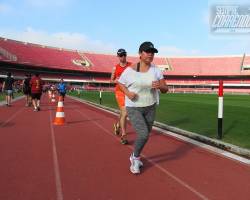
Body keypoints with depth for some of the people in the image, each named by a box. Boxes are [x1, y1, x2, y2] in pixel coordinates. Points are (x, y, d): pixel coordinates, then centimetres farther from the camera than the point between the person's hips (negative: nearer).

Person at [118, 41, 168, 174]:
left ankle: (134, 156, 41)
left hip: (150, 108, 4)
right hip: (133, 108, -4)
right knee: (143, 134, -17)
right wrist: (127, 92, -16)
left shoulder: (156, 71, -2)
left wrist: (159, 86, -24)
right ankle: (135, 158, 13)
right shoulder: (130, 70, -11)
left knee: (145, 135, 13)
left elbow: (165, 89, 0)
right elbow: (120, 83, 4)